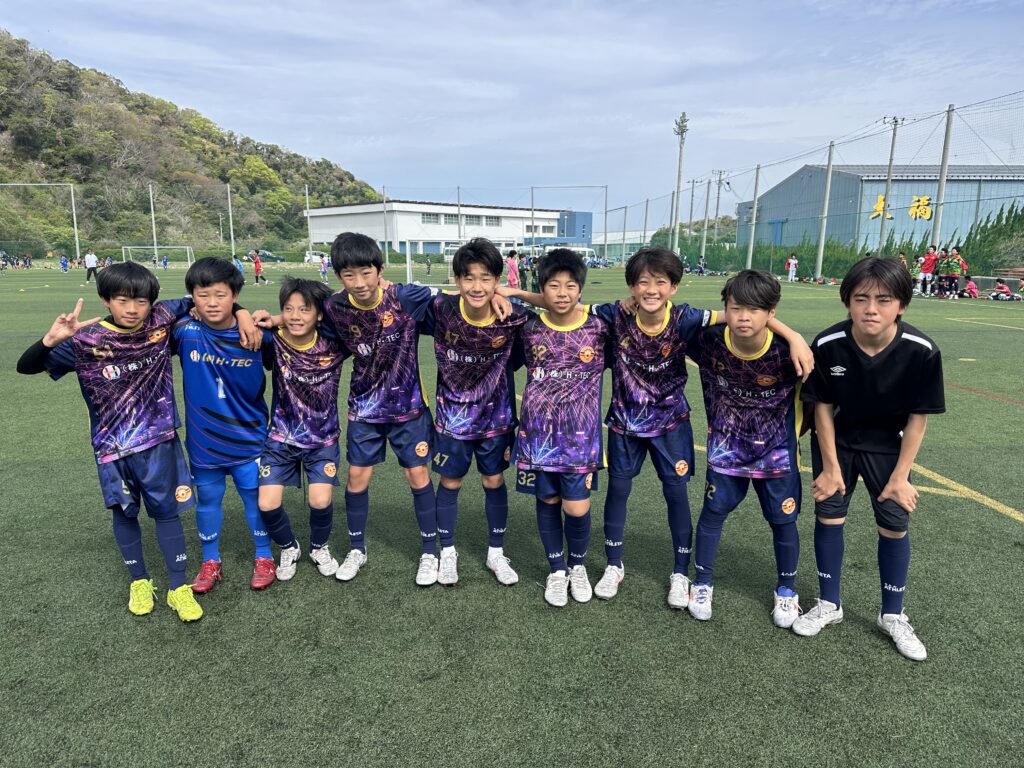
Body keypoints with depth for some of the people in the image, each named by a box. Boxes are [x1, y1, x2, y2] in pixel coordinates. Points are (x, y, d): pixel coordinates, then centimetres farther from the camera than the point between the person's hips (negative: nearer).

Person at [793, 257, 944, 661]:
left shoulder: (921, 351, -26)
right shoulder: (827, 345, -26)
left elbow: (918, 418, -14)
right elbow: (823, 408, -13)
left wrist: (900, 476, -10)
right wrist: (830, 467, -9)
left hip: (887, 445, 0)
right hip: (835, 441, 0)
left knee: (895, 524, 4)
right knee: (828, 515, 4)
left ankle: (892, 615, 25)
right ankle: (829, 604, 23)